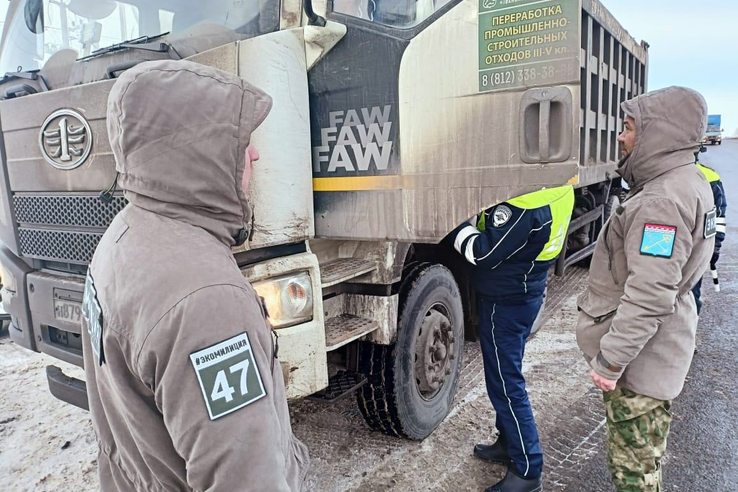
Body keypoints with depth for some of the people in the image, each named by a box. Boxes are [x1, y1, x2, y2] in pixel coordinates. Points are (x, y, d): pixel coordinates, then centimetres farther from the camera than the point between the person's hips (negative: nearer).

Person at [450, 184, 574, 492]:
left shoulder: (525, 202, -29)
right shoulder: (558, 188, 2)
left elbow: (484, 253, -25)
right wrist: (475, 219, -1)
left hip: (505, 302, -10)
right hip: (527, 291, 10)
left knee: (506, 384, 3)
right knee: (505, 374, 22)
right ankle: (509, 444, 39)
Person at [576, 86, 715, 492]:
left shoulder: (662, 200, -25)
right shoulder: (688, 183, 9)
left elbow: (648, 296, -29)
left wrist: (609, 361, -22)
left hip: (639, 360, -10)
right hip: (658, 351, 10)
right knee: (645, 456, 25)